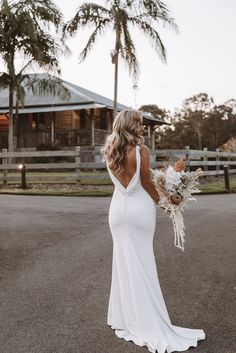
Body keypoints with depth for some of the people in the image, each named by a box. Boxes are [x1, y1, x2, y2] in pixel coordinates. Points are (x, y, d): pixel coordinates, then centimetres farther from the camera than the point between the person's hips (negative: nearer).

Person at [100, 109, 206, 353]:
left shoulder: (109, 153, 2)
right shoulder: (141, 150, -14)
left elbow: (120, 179, 8)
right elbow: (147, 183, -8)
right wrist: (160, 201, 6)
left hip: (119, 208, 4)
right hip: (141, 208, -4)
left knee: (124, 261, 12)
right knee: (142, 264, 6)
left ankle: (126, 317, 23)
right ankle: (145, 322, 16)